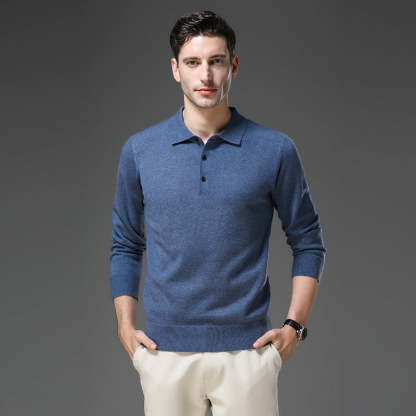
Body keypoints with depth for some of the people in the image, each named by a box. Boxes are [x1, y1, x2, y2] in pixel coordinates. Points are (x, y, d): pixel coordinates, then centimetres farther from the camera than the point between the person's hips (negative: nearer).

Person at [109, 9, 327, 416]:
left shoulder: (276, 150, -1)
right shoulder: (139, 150, 4)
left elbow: (307, 242, 7)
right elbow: (125, 245, 13)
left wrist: (294, 325, -1)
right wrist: (125, 326, 4)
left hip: (247, 351, -1)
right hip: (165, 351, 1)